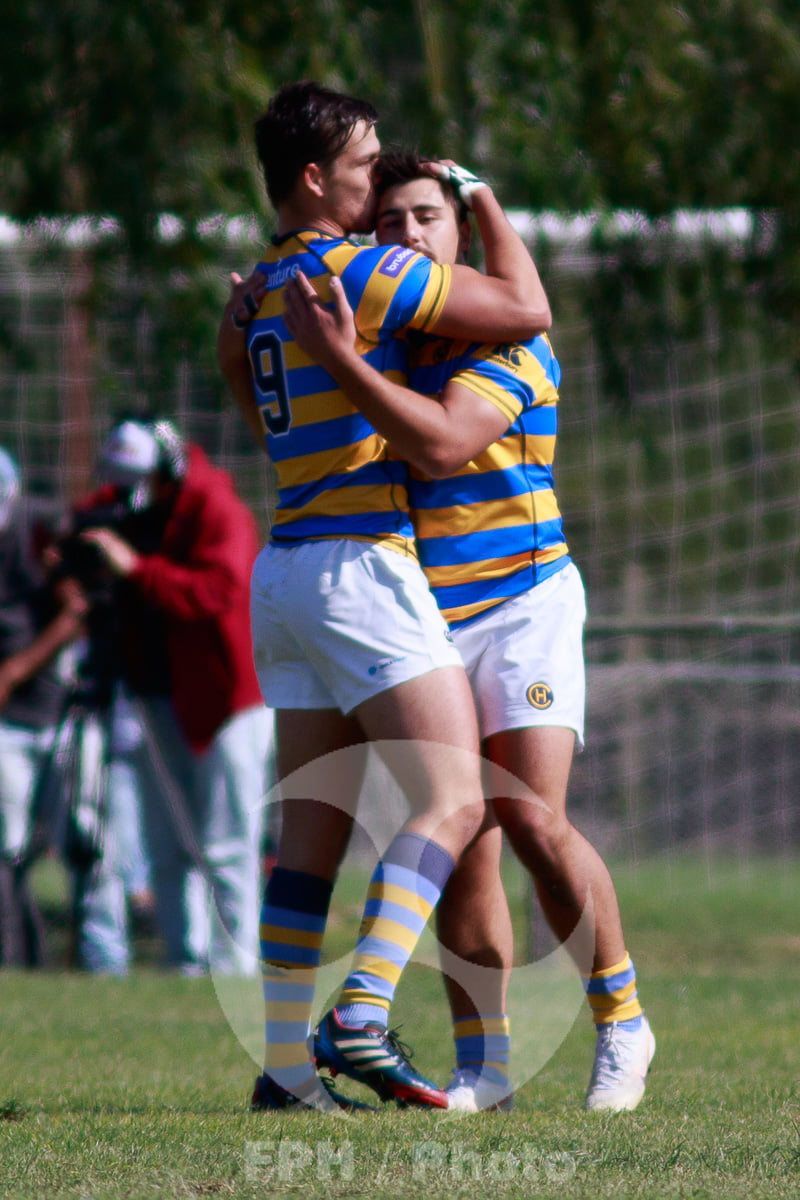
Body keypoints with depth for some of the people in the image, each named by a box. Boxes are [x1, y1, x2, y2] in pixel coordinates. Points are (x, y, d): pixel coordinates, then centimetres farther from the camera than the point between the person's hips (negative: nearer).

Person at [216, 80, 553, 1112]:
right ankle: (362, 1018, -26)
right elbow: (526, 309, -8)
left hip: (284, 572, 9)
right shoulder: (362, 272, -11)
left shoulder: (252, 295, 14)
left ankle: (286, 1066, 5)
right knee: (451, 802, -11)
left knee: (314, 830, 8)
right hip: (360, 564, -9)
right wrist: (484, 201, 5)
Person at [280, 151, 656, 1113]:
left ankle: (620, 1023, -1)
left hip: (521, 606, -6)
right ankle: (482, 1066, 5)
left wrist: (337, 356, -30)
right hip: (424, 625, 6)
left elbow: (440, 445, -27)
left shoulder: (506, 341, -12)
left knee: (534, 823, -17)